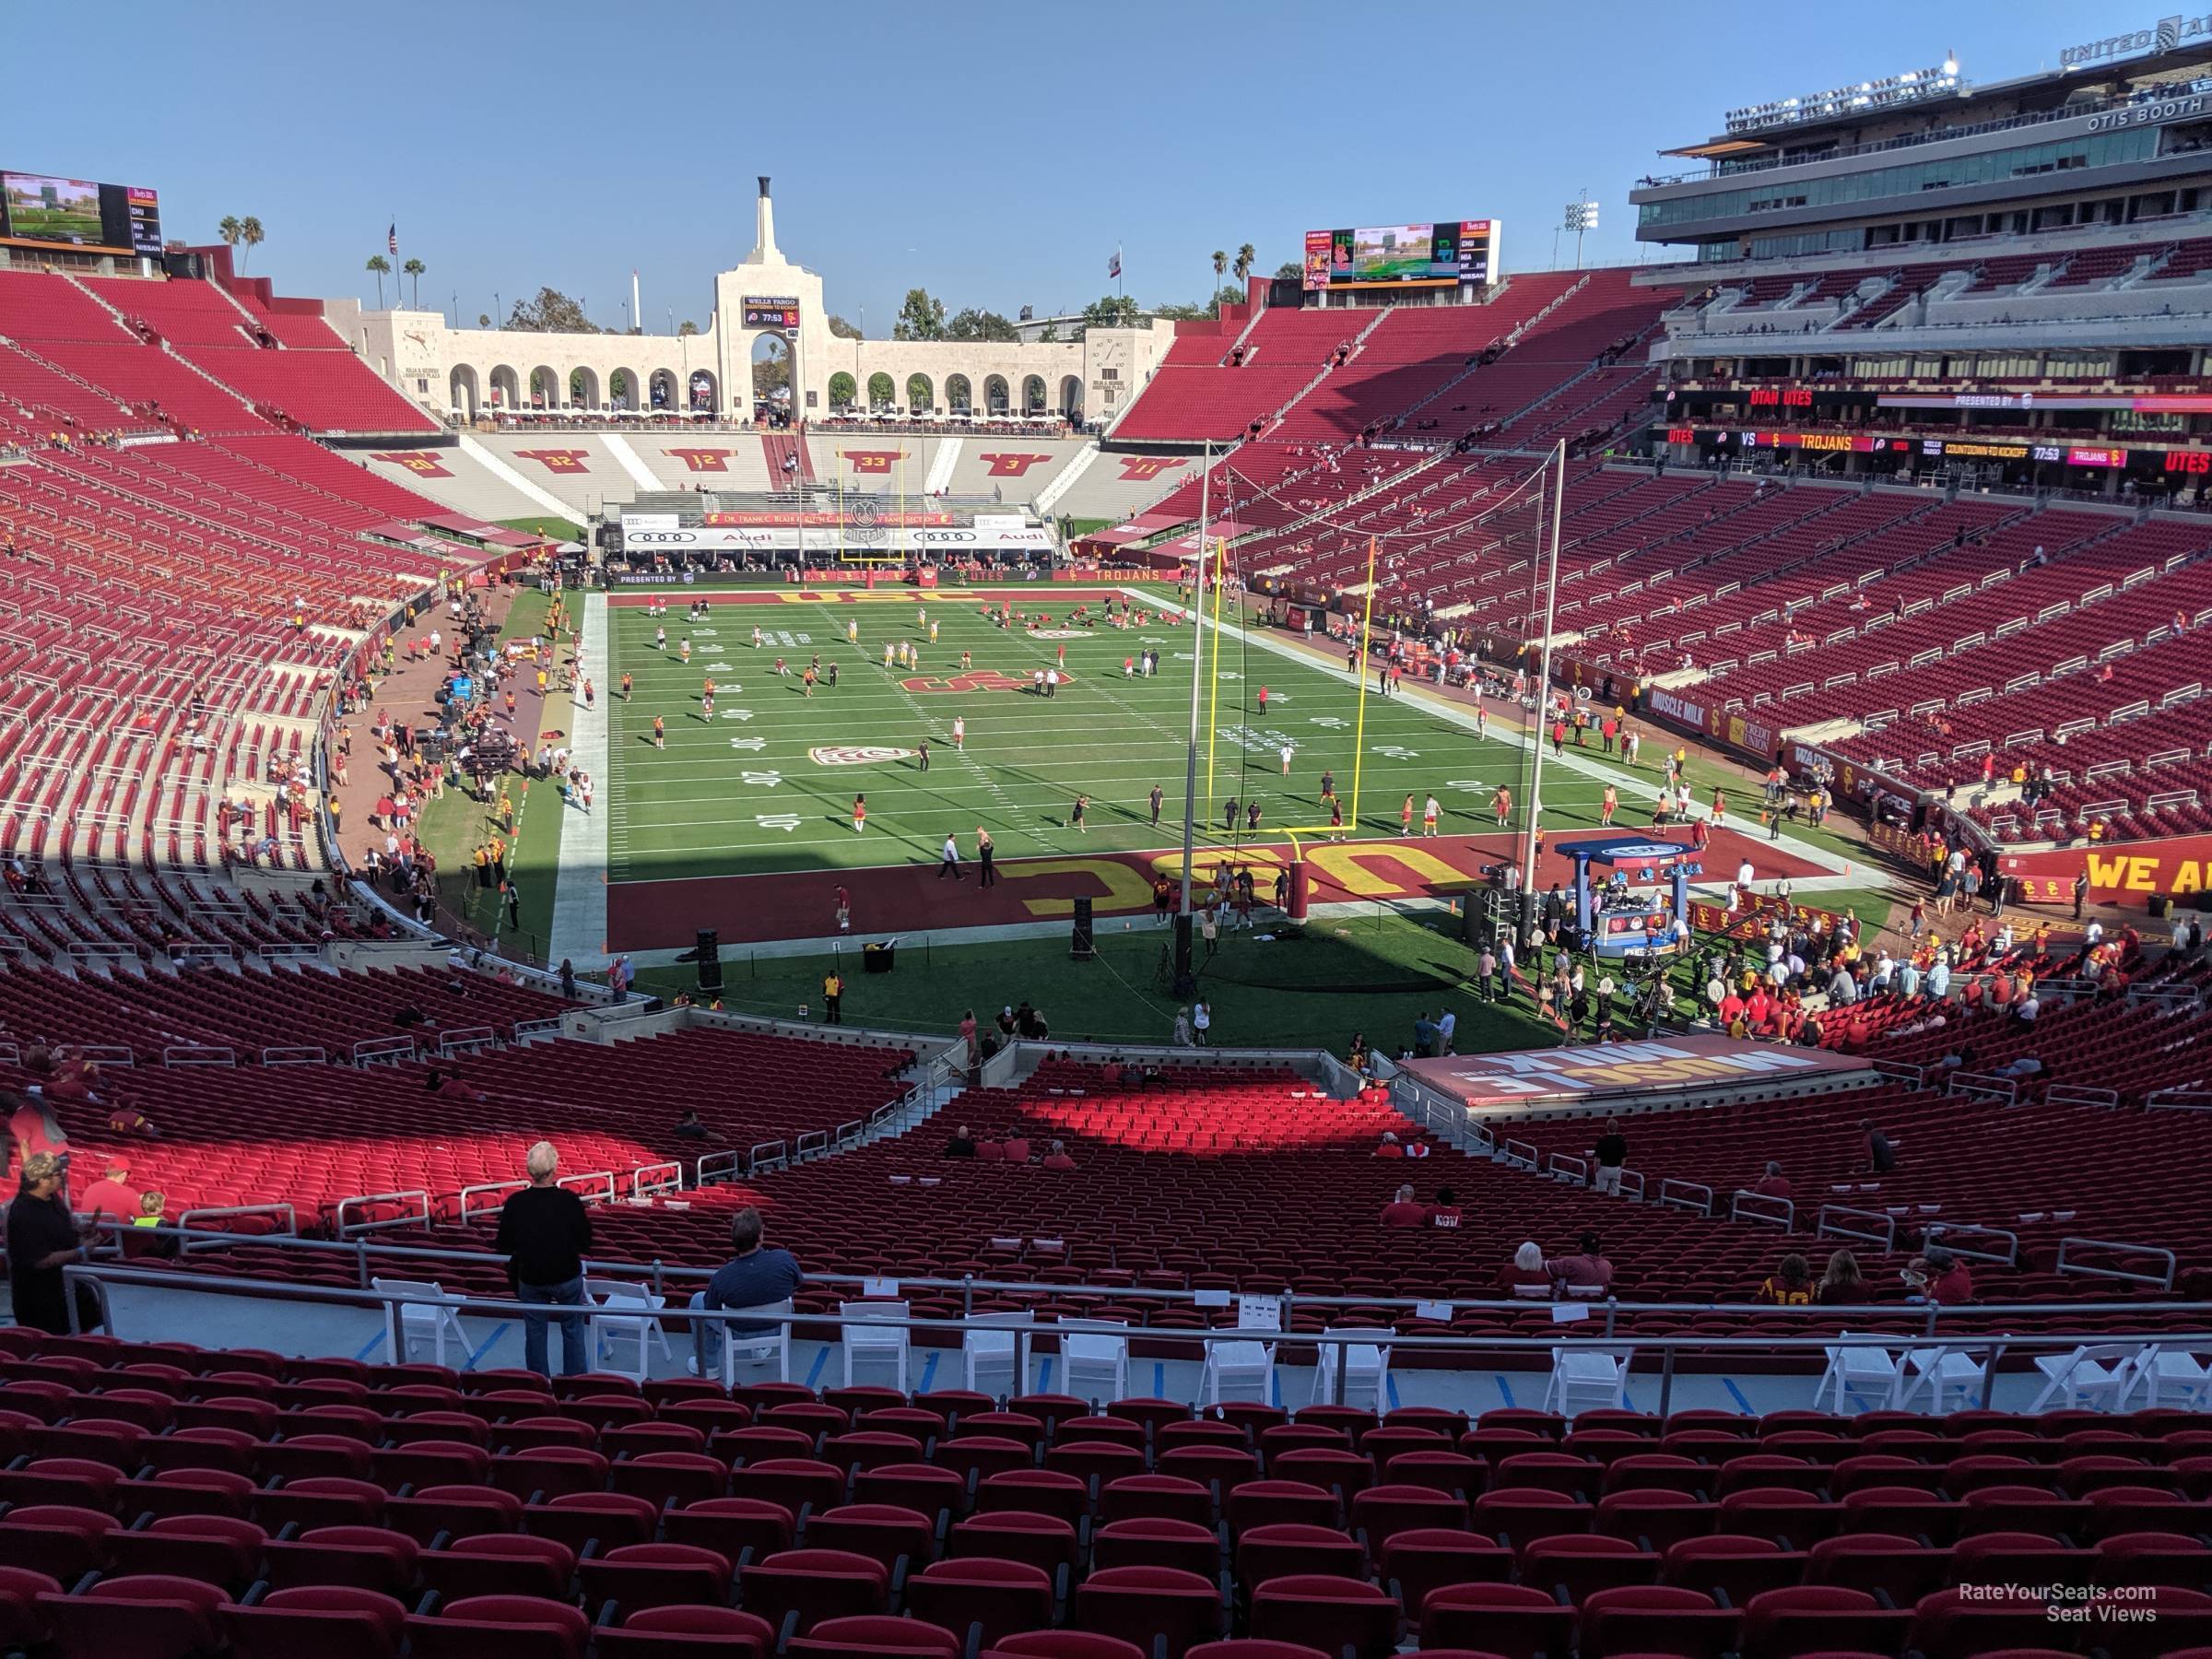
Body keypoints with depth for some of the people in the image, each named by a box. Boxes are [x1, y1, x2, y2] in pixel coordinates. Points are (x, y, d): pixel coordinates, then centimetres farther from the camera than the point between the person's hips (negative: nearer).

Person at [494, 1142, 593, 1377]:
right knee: (573, 1330, 18)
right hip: (567, 1276, -1)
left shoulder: (515, 1203, -16)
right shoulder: (569, 1200, -21)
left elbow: (504, 1248, -5)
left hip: (530, 1278, 1)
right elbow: (585, 1243, -11)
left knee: (534, 1332, 18)